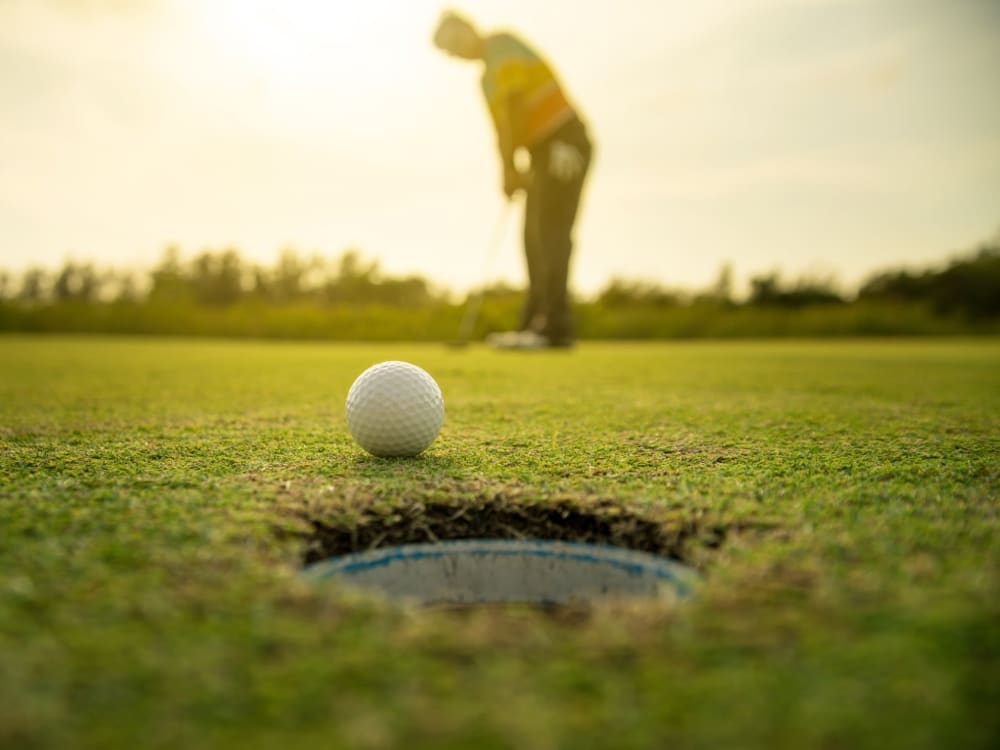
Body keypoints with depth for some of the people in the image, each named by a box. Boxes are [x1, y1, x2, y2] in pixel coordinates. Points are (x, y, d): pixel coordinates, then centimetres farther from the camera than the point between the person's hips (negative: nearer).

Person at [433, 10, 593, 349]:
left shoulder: (503, 46, -8)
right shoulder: (488, 74, 21)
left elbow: (517, 109, -17)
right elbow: (503, 128, 17)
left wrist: (509, 168, -14)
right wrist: (510, 173, 3)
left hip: (563, 144, -10)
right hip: (545, 152, 10)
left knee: (551, 234, -15)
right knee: (536, 237, 7)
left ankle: (556, 327, -15)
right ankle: (536, 322, 10)